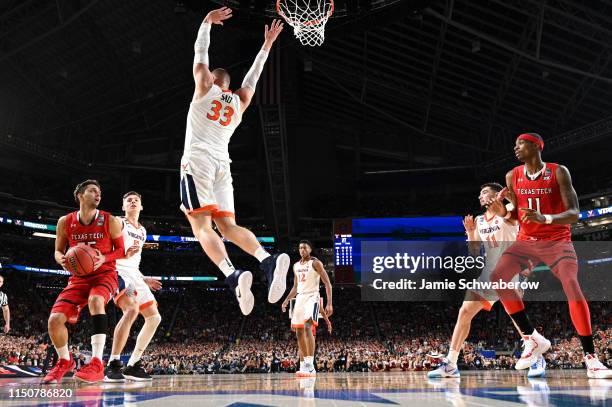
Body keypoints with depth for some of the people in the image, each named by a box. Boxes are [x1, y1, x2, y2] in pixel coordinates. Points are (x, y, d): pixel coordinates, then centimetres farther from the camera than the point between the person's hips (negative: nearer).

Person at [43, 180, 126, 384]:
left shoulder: (111, 221, -7)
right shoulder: (65, 222, 0)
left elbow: (121, 250, 0)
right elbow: (58, 251, 11)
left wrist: (104, 258, -21)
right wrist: (62, 259, -13)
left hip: (105, 274, -3)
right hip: (79, 277, 4)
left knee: (95, 301, -37)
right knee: (55, 319, -10)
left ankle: (97, 364, -34)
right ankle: (65, 361, 21)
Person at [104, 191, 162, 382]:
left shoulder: (142, 231, 24)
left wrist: (144, 279, 23)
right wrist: (124, 253, -28)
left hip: (134, 275, 9)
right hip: (118, 272, -9)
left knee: (154, 317, 4)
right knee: (132, 309, -32)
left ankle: (132, 366, 8)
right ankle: (113, 365, -29)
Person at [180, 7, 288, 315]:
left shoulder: (205, 86, 12)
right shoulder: (240, 101, 22)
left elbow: (200, 53, 21)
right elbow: (252, 78, 36)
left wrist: (208, 22, 31)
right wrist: (266, 45, 43)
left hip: (197, 160, -4)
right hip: (222, 164, 4)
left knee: (202, 226, -14)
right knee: (228, 226, 1)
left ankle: (233, 276, -34)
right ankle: (269, 260, -24)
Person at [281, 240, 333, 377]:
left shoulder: (315, 263, -6)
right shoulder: (296, 266, 15)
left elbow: (327, 283, -9)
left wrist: (329, 304, -17)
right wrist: (287, 300, 11)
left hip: (312, 298, -8)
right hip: (300, 298, 8)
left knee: (307, 327, -25)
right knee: (299, 332, 6)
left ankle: (310, 366, -28)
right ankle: (304, 364, 16)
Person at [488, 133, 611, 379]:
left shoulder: (559, 172, -9)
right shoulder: (512, 176, 3)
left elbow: (573, 213, -16)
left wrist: (545, 218, -35)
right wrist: (504, 213, -13)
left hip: (557, 241, -4)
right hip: (526, 241, 4)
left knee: (572, 285, -25)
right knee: (497, 278, -17)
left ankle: (591, 359, -16)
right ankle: (532, 339, -6)